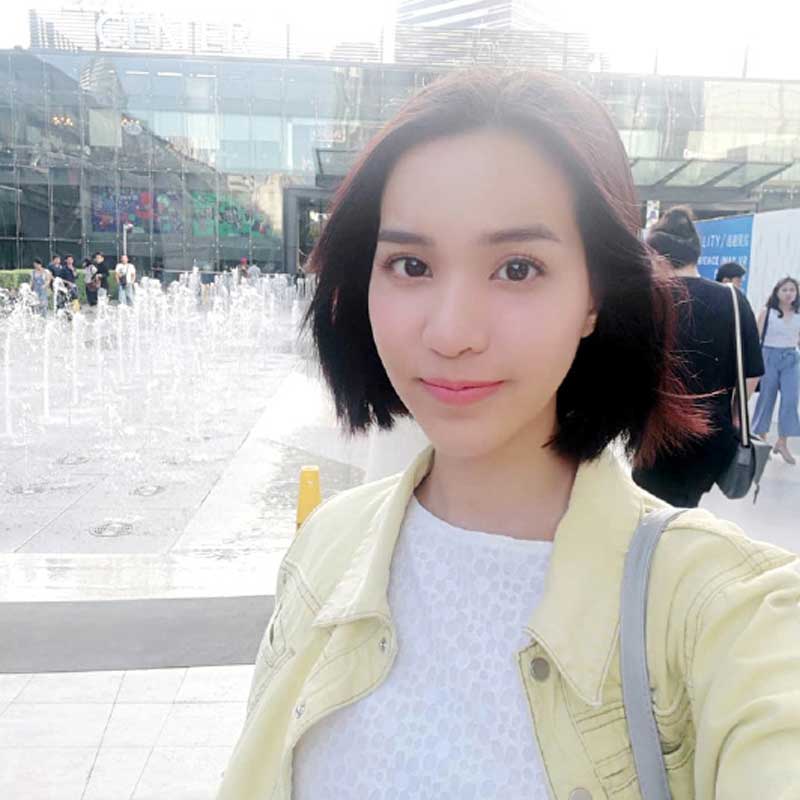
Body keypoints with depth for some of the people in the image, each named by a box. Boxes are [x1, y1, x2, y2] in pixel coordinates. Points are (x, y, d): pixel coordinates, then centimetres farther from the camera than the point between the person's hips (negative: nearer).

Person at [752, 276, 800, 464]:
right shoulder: (767, 311, -3)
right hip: (769, 356, -3)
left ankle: (782, 443, 4)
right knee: (766, 399, 6)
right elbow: (757, 336, -4)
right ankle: (761, 439, 20)